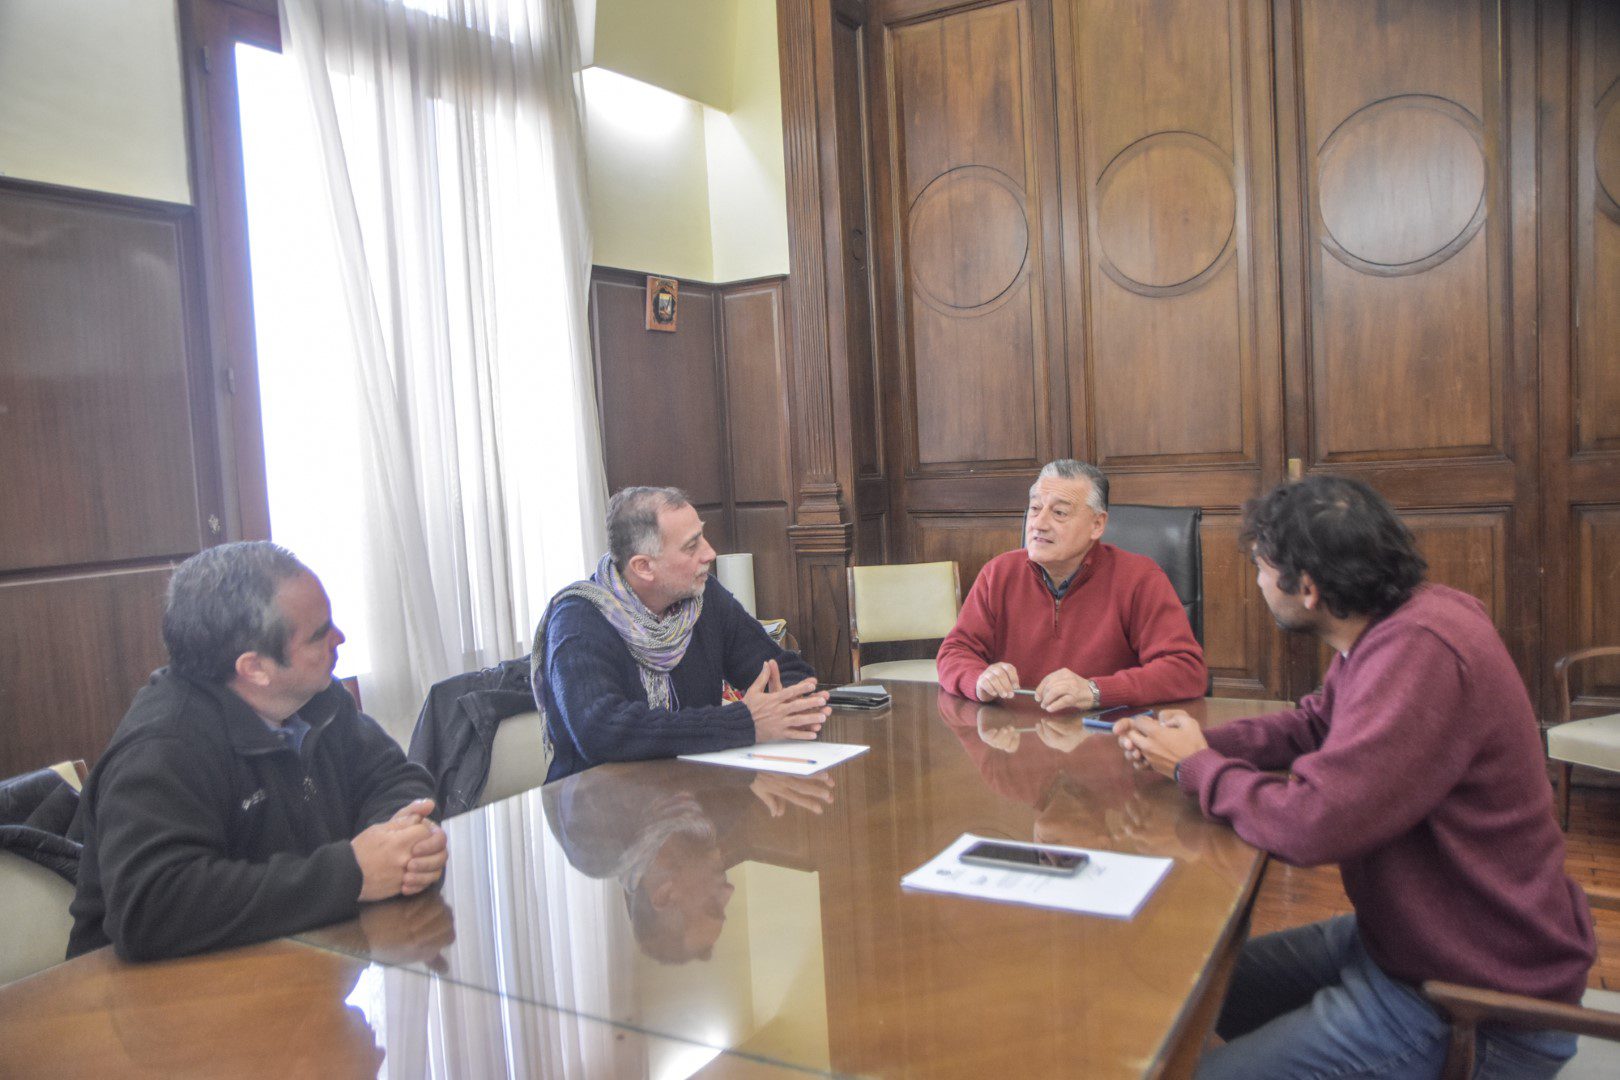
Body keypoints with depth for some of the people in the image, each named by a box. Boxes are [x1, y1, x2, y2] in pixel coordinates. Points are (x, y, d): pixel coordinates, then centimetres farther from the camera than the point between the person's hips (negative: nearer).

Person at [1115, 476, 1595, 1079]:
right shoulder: (1392, 626, 0)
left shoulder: (1420, 654, -31)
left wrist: (1194, 768, -14)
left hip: (1477, 1014, -9)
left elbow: (1308, 825, -33)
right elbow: (1316, 723, 16)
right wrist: (1198, 742, -2)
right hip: (1405, 937, 9)